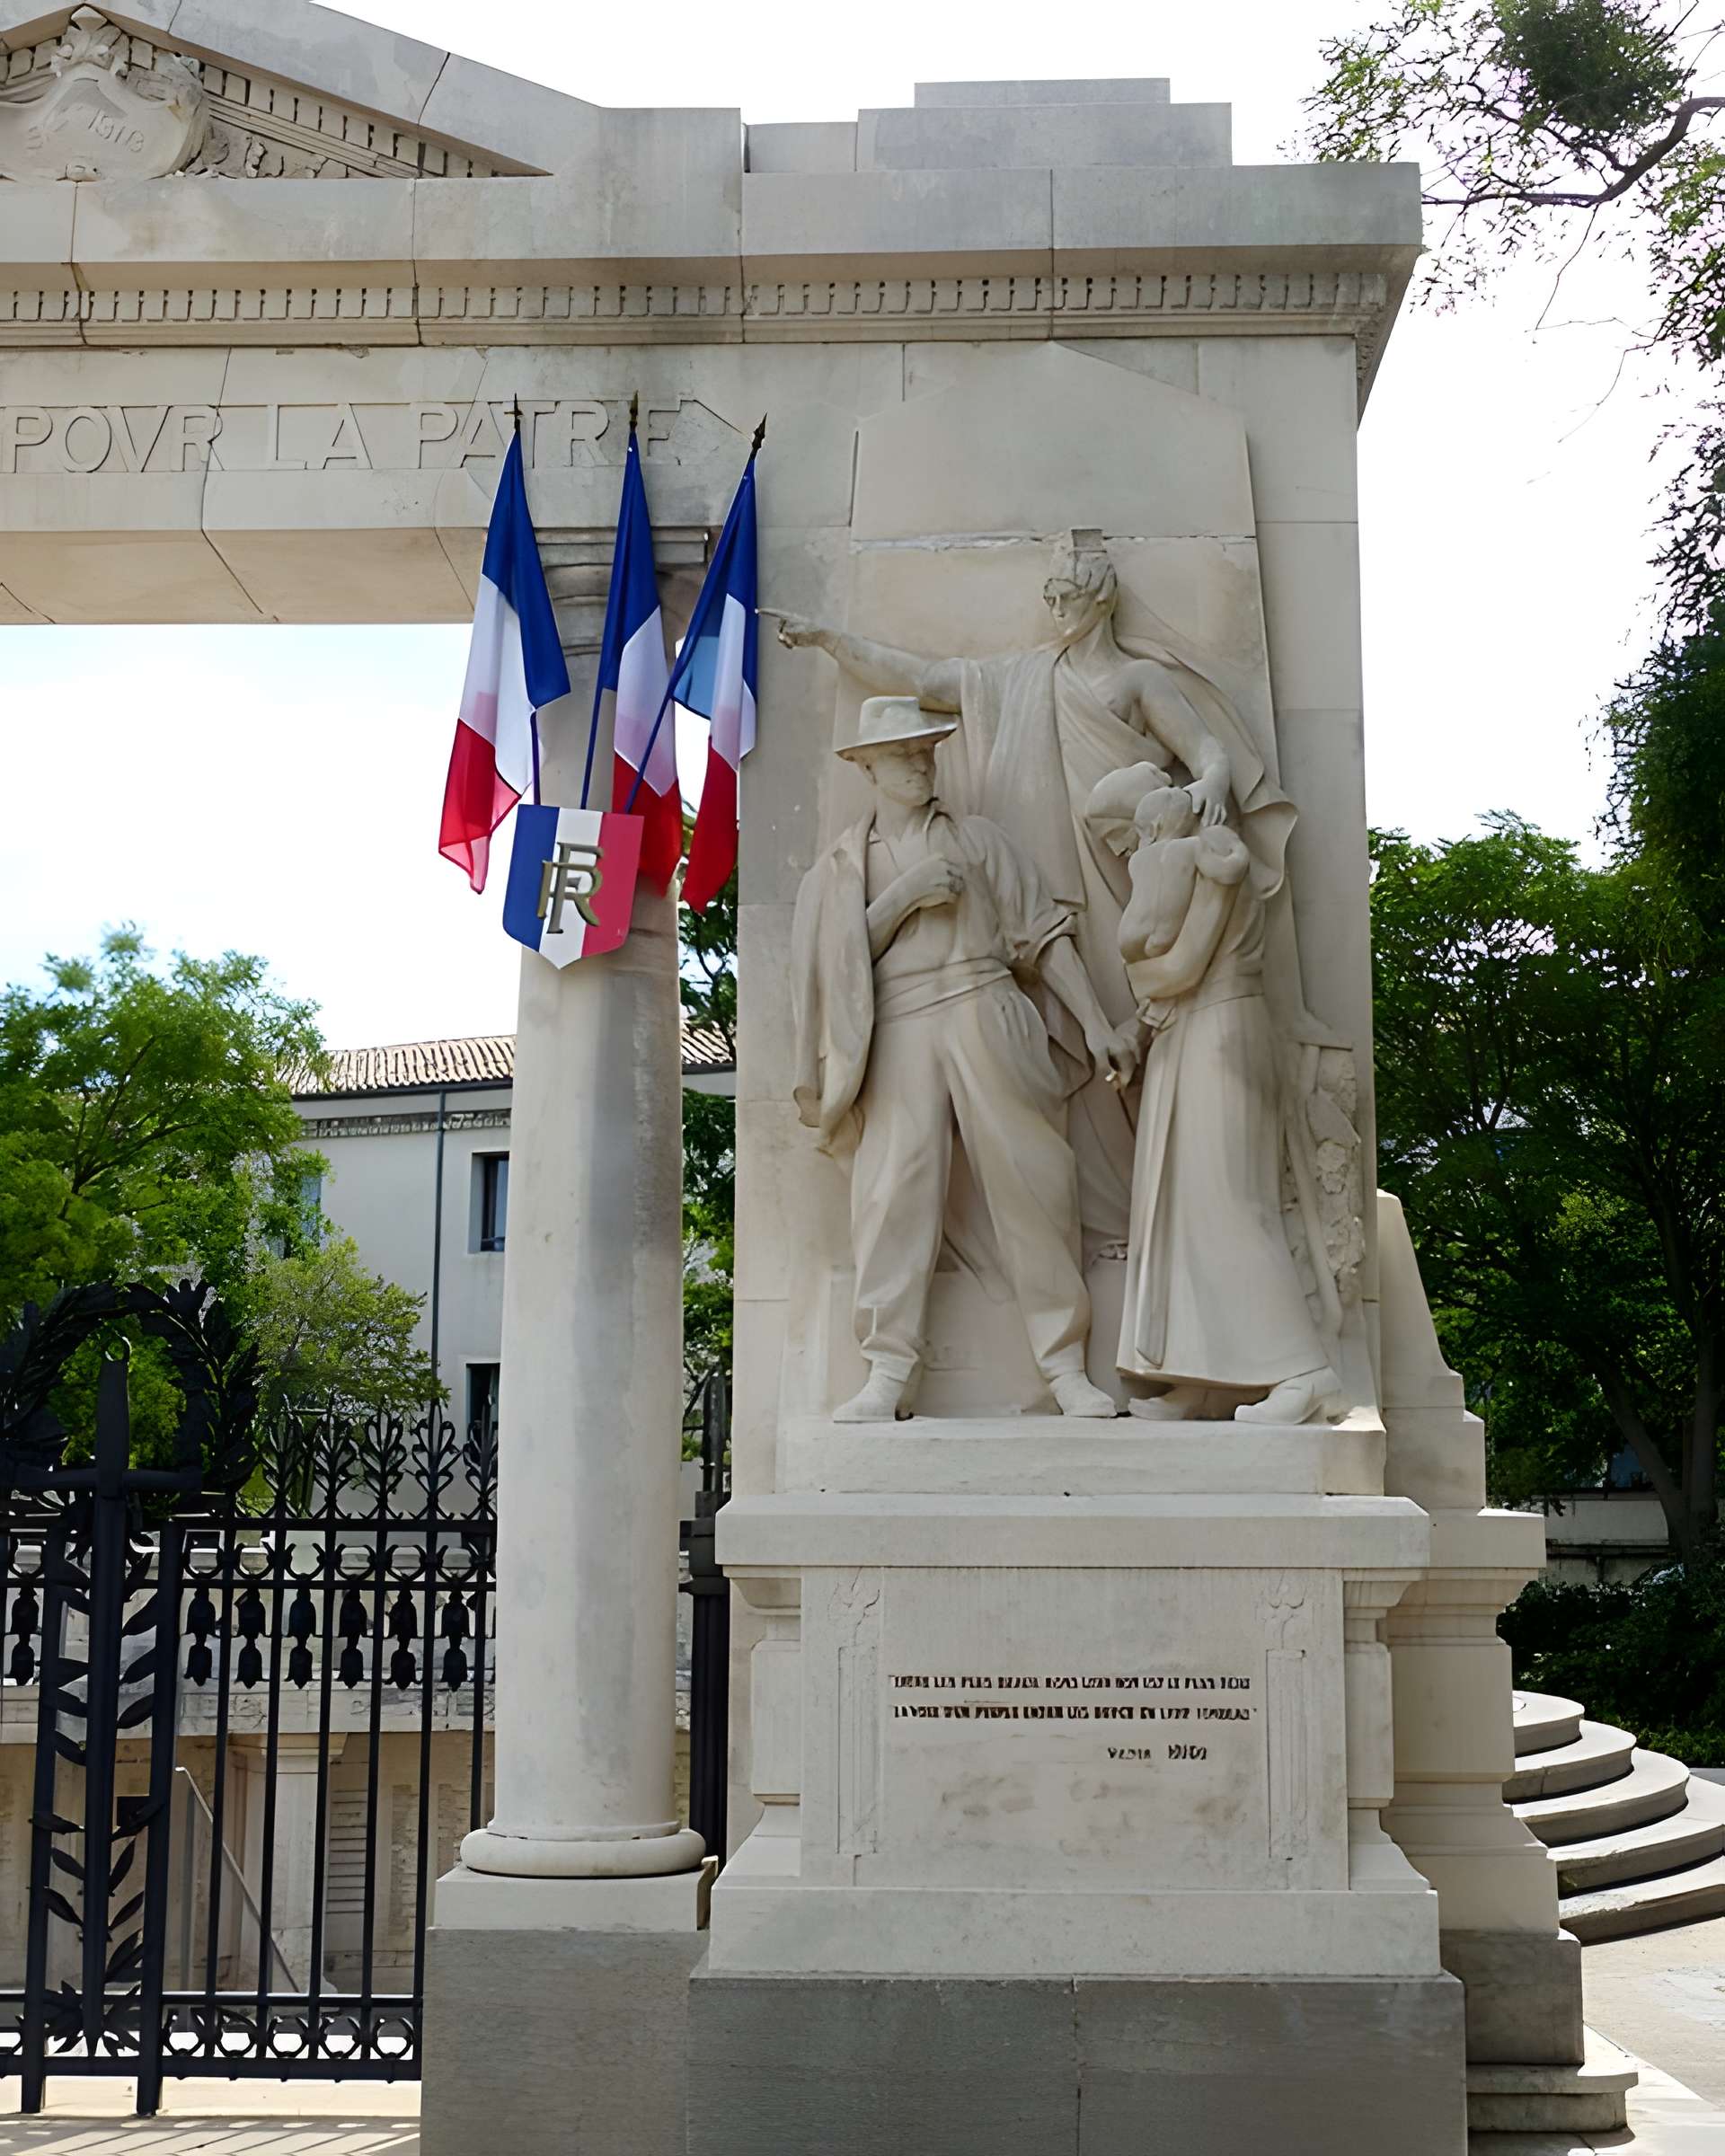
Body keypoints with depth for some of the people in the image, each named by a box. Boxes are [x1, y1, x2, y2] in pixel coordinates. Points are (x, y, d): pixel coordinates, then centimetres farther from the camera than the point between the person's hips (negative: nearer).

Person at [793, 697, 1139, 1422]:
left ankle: (1066, 1367, -2)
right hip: (899, 1034, 0)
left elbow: (1041, 934, 12)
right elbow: (839, 960, 6)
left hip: (985, 1017, 0)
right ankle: (889, 1372, -13)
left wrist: (1096, 1025, 5)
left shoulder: (977, 839, 16)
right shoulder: (841, 865, 17)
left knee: (1030, 1184, -5)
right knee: (896, 1189, -12)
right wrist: (905, 896, -5)